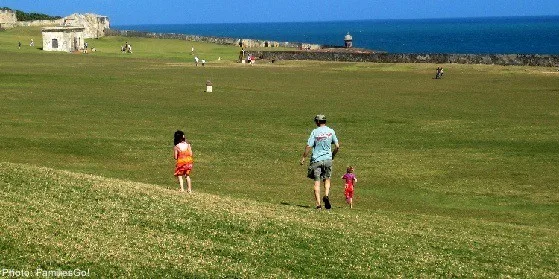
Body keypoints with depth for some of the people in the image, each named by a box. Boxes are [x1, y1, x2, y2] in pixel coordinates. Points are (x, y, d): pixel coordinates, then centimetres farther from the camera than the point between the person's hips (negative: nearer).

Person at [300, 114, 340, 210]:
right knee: (327, 179, 18)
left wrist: (303, 157, -1)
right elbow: (337, 146, 5)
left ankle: (318, 204, -6)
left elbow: (309, 146, -10)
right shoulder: (331, 131, 3)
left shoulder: (315, 132, -5)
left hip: (316, 160, -2)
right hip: (327, 159, 2)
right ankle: (326, 195, -8)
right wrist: (333, 155, 21)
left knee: (317, 182, 1)